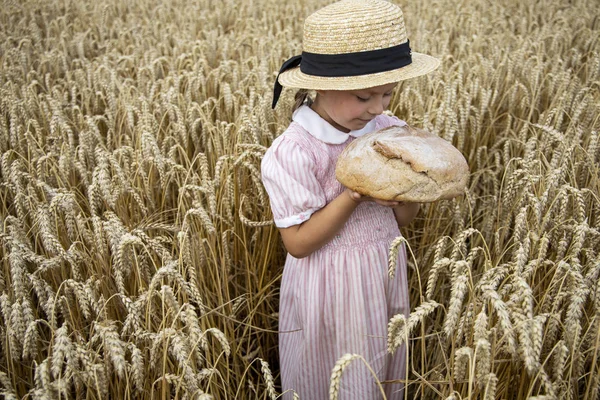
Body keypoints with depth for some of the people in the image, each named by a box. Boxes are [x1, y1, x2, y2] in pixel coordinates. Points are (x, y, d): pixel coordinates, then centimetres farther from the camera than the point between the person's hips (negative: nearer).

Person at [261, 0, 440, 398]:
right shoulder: (292, 152, -23)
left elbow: (404, 219, 2)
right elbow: (298, 243, -19)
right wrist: (355, 194, -29)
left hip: (386, 278, 5)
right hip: (331, 291, -5)